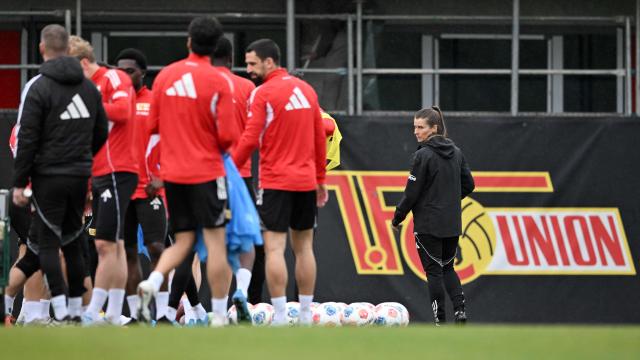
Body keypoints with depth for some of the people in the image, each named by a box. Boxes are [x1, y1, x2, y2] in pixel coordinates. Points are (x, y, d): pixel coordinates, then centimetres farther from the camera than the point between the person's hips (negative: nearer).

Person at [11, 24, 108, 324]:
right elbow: (101, 132, 16)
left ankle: (61, 312, -10)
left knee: (47, 243, -2)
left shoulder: (37, 87, -10)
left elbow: (27, 139, -12)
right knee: (72, 242, 14)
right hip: (80, 177, 6)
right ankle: (76, 309, 14)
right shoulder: (89, 87, 9)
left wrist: (19, 183, -8)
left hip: (49, 176, -6)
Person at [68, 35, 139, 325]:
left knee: (106, 244, -9)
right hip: (99, 175, 9)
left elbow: (122, 110, -23)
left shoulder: (113, 79, -6)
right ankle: (114, 315, 10)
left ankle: (93, 312, -10)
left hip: (117, 173, -9)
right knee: (114, 246, 9)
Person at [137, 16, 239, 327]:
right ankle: (219, 316, 1)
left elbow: (153, 125, 9)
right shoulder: (218, 82, -9)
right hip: (207, 172, -4)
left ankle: (152, 283, -14)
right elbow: (228, 135, -12)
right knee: (216, 242, 1)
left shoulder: (165, 76, 3)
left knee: (183, 241, 13)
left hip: (172, 171, 4)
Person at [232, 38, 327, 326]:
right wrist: (320, 179, 21)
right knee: (303, 246, 11)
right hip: (306, 181, 6)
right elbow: (319, 138, 15)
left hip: (276, 182, -6)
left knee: (274, 248, -7)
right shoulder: (306, 90, 11)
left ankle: (280, 318, -13)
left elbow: (250, 140, -14)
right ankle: (306, 316, 13)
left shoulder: (263, 94, -8)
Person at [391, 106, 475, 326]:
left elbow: (412, 193, -14)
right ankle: (459, 308, 1)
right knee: (448, 268, 19)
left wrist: (397, 218, -2)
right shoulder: (456, 153, 6)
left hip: (428, 224, -6)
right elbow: (468, 185, 13)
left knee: (434, 271, 2)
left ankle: (440, 320, 2)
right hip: (452, 225, 6)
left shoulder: (423, 155, -15)